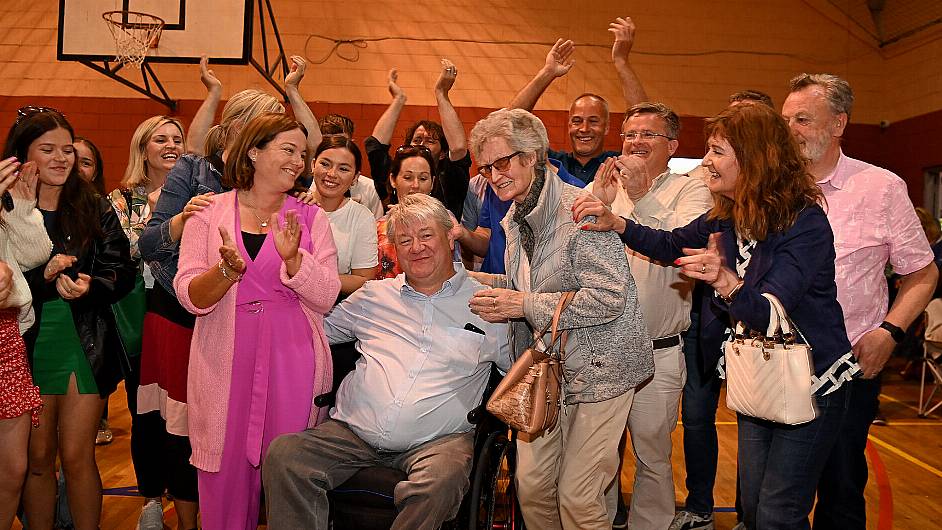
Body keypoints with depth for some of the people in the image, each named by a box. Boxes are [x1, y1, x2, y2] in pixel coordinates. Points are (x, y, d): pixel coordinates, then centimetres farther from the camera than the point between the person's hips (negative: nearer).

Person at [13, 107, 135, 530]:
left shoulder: (95, 209, 3)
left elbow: (123, 272, 1)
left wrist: (89, 286, -18)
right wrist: (42, 277, -20)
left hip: (85, 344, 0)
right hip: (27, 345, 0)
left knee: (77, 457, 3)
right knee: (37, 459, 10)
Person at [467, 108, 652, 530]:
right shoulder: (514, 218, 10)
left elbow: (608, 298, -24)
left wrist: (524, 305, -21)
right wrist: (482, 282, 6)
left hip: (597, 368, -7)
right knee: (531, 487, 9)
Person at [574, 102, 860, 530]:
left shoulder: (805, 223, -21)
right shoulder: (727, 217, -1)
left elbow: (768, 313, -30)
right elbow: (670, 244, 11)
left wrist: (724, 281, -49)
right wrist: (615, 223, -5)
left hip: (810, 386, -6)